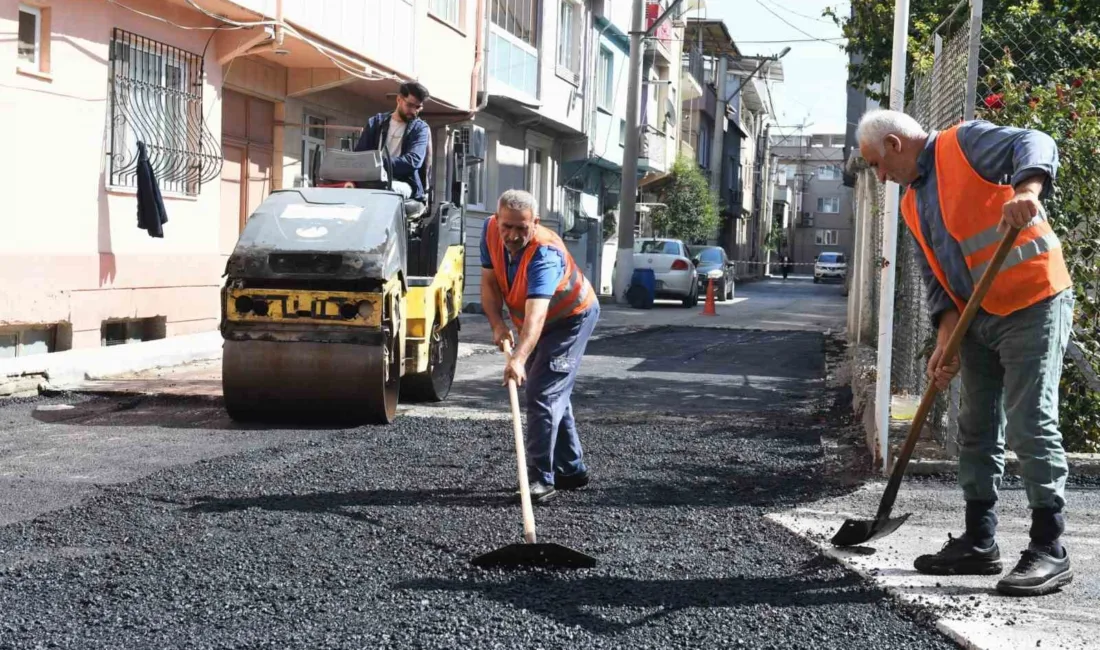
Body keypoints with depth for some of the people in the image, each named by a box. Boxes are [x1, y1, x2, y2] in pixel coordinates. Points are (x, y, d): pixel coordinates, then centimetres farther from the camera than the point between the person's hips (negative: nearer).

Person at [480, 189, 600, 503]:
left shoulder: (545, 253, -39)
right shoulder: (491, 230, -19)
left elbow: (536, 314, -51)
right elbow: (489, 283, -10)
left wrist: (519, 358, -64)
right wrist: (497, 325, -25)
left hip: (572, 318, -8)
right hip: (535, 323, 8)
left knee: (543, 394, -17)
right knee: (552, 394, 16)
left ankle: (541, 479, -13)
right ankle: (571, 469, 28)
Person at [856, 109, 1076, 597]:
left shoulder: (965, 144, -6)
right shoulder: (912, 204, 17)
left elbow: (1035, 144, -22)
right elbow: (936, 278, 12)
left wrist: (1027, 189, -44)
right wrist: (946, 338, -3)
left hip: (1032, 305, -9)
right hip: (978, 320, 9)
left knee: (1030, 425, -10)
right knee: (976, 429, 13)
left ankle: (1049, 551, -4)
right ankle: (979, 543, 23)